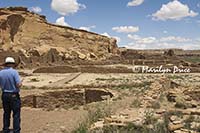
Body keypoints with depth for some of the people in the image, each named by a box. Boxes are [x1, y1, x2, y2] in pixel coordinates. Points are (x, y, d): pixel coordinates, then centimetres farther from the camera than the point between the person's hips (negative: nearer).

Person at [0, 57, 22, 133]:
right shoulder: (14, 72, -15)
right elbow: (19, 85, -21)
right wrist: (20, 83, 0)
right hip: (14, 95, -5)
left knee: (6, 113, 17)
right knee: (16, 114, 3)